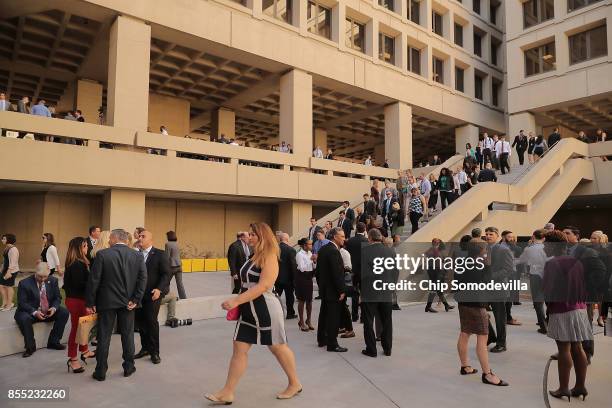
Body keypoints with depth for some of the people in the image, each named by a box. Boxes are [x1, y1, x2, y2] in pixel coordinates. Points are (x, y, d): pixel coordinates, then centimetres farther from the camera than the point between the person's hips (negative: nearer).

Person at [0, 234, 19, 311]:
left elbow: (12, 262, -22)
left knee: (9, 286, 0)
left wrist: (9, 272, -25)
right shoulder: (7, 248, 13)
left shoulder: (12, 249, -18)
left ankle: (9, 305, 12)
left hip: (11, 271, -10)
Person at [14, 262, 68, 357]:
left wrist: (54, 308, -18)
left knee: (64, 313, -18)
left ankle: (53, 342, -6)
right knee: (24, 319, -35)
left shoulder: (53, 281, -2)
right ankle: (30, 347, -15)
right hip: (30, 312, -4)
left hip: (48, 312, 4)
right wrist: (34, 312, -28)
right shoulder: (25, 283, -13)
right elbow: (22, 303, -14)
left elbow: (57, 298, 4)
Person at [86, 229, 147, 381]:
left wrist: (90, 303, -2)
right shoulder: (138, 256, -3)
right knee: (127, 334, 14)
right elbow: (143, 279, -7)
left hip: (107, 301, -2)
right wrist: (136, 300, -3)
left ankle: (101, 371, 17)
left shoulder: (102, 254, -10)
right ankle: (128, 367, 24)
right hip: (128, 302, 2)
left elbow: (93, 280, -9)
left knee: (104, 336, 9)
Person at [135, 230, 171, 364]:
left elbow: (166, 274, -9)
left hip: (153, 294, -4)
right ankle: (145, 348, 27)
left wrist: (159, 289, -22)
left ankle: (154, 352, 11)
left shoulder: (160, 255, -5)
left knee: (151, 321, -3)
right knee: (140, 321, 9)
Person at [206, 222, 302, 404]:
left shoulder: (270, 257, -14)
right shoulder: (254, 257, 11)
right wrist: (237, 303, 6)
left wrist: (236, 301, -27)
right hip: (249, 311, 8)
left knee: (278, 347, 7)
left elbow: (263, 286, -25)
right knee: (239, 348, 6)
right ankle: (227, 393, 14)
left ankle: (295, 384, 27)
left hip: (266, 310, -8)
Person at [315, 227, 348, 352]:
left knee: (324, 314, 18)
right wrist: (341, 291, -17)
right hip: (332, 290, -10)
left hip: (324, 288, 10)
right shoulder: (334, 251, -21)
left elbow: (318, 269, 13)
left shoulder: (323, 249, 8)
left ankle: (322, 339, 30)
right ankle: (332, 344, 6)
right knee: (333, 317, -1)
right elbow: (337, 273, -23)